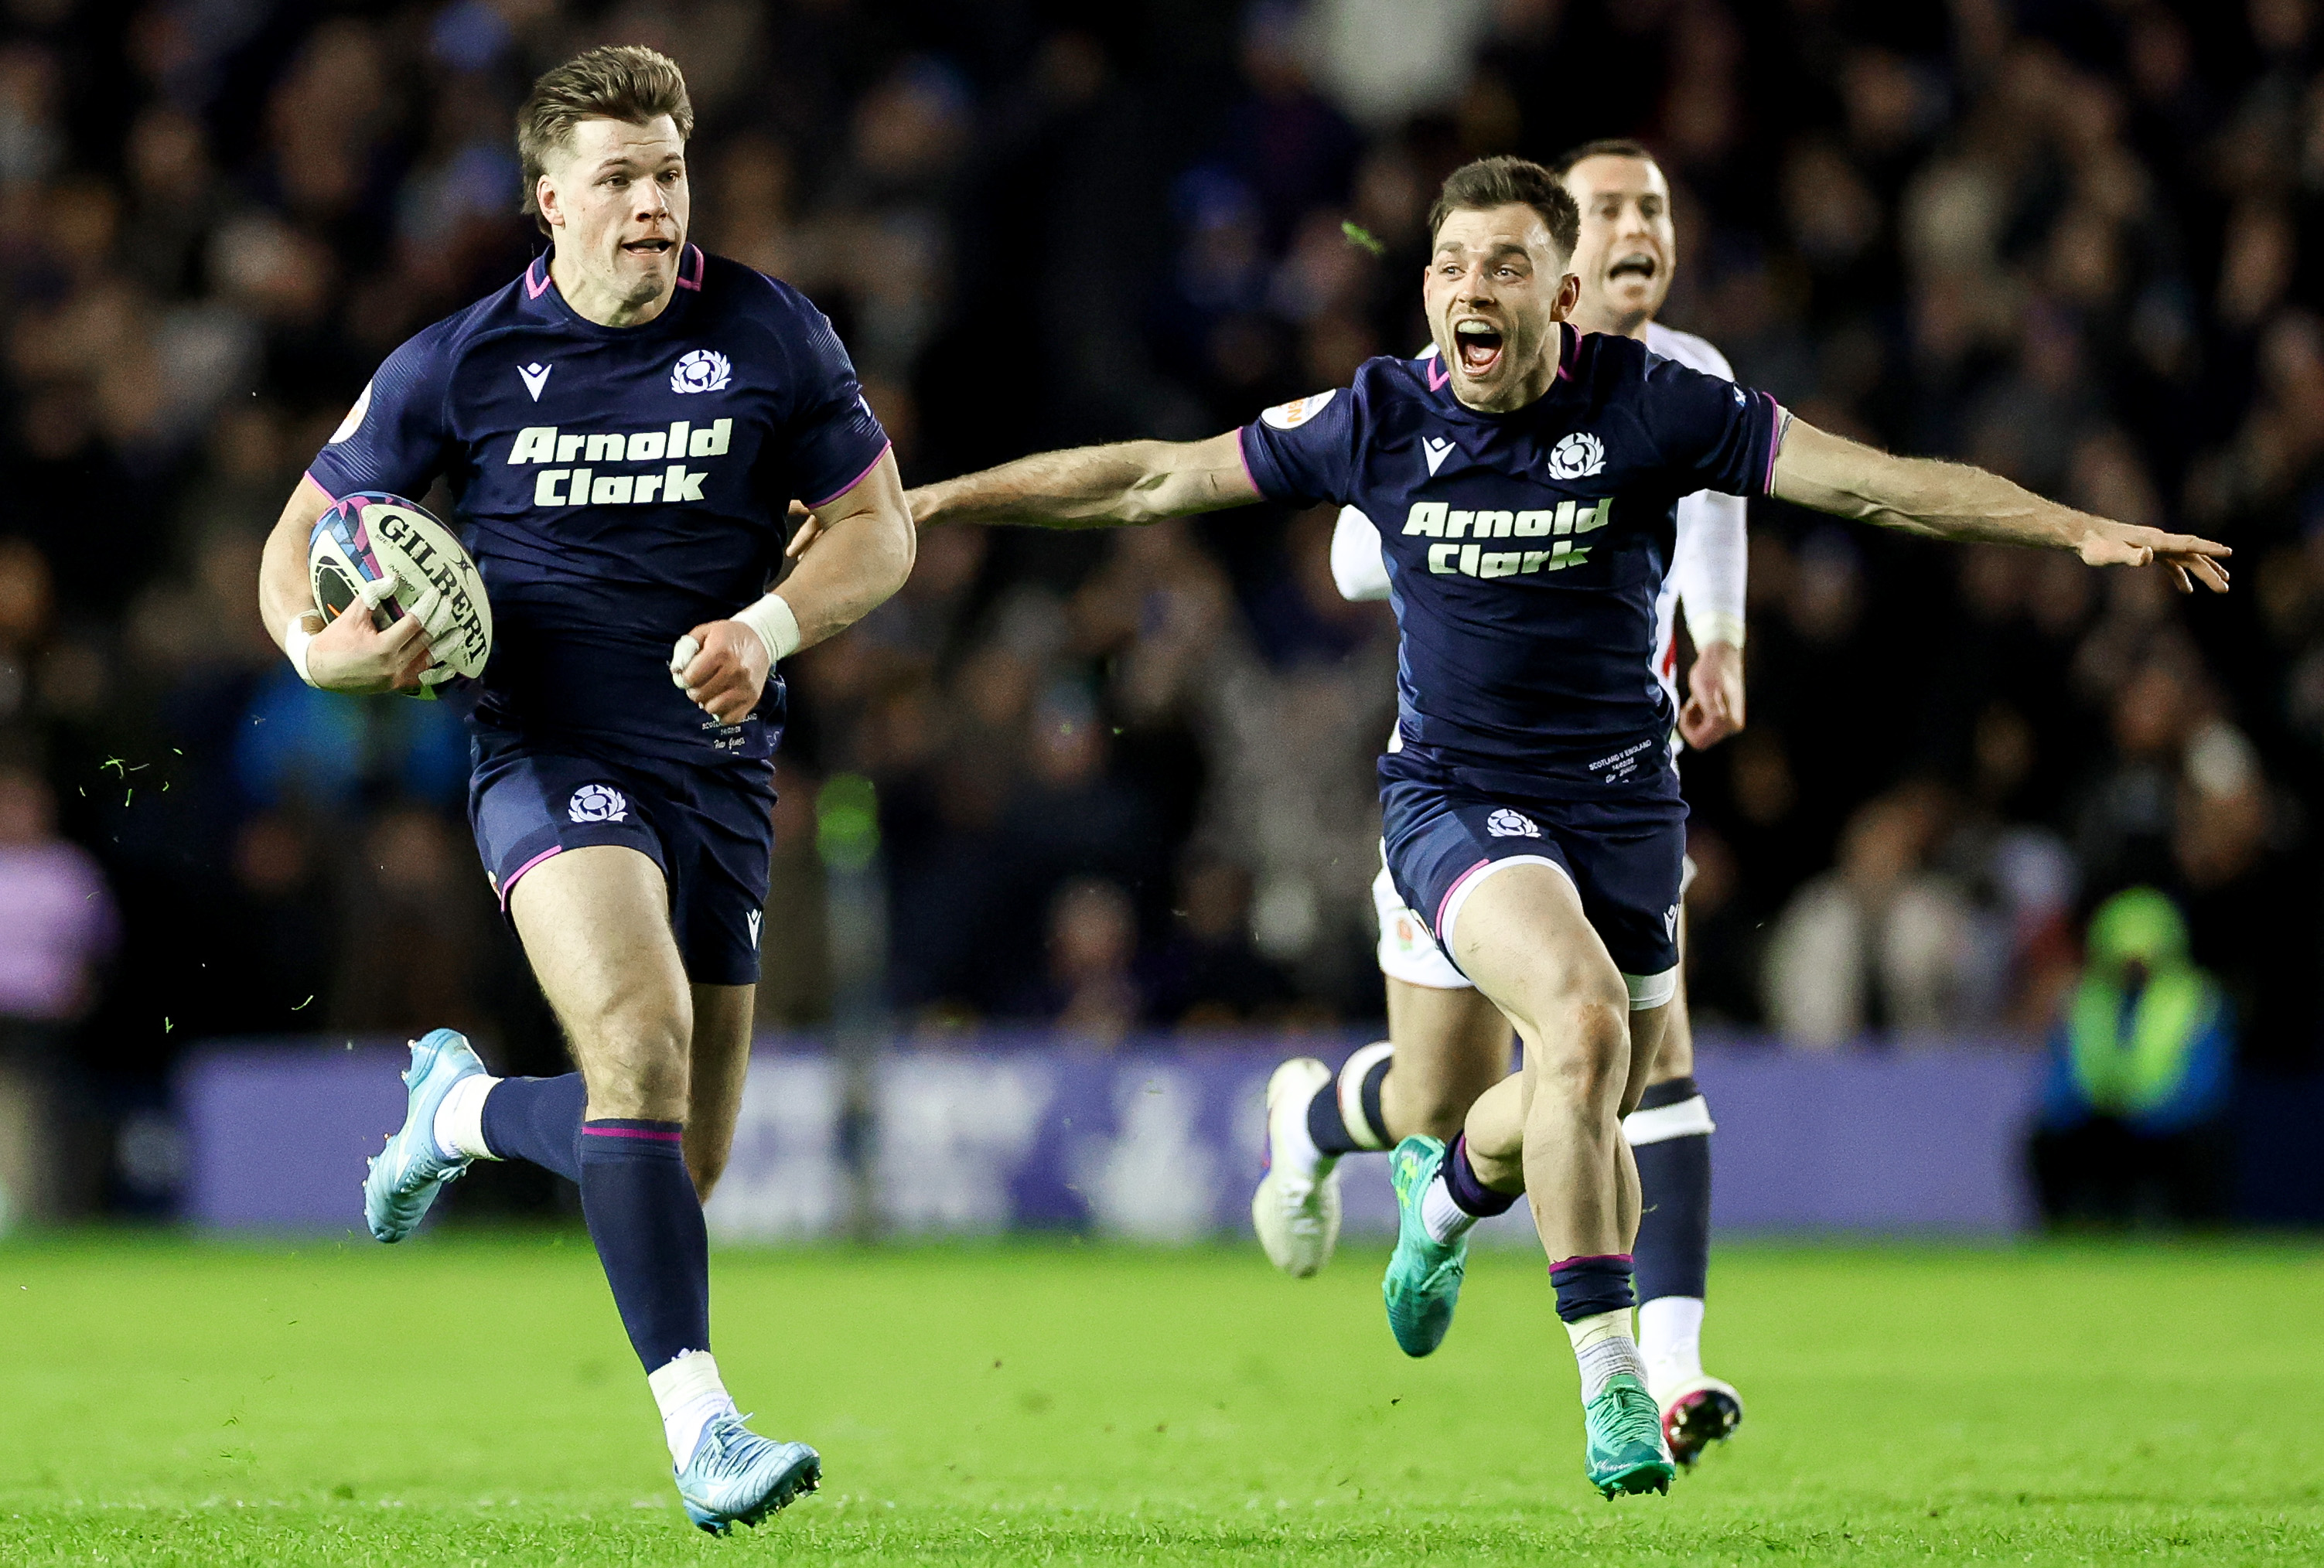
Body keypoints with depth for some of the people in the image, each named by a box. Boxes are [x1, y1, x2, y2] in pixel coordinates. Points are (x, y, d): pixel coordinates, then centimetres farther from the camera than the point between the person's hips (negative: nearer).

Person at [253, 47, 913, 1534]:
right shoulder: (461, 363, -1)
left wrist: (765, 629, -11)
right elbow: (308, 529, 10)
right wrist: (321, 644, -12)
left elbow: (881, 530, 7)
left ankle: (462, 1105, 39)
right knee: (642, 1036, -30)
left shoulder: (772, 335, 1)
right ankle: (701, 1425, -35)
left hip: (718, 765, 3)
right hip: (549, 751, -3)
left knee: (678, 1170, 6)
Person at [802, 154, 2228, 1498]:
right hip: (1456, 795, -2)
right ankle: (1610, 1378, -22)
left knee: (1588, 1122, 12)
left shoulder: (1646, 407, -11)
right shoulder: (1378, 421, -7)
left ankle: (1453, 1183, 50)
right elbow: (1151, 480, 2)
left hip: (1622, 801, 2)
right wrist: (926, 504, 2)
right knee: (1583, 1018, -28)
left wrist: (2083, 529, -21)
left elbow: (1870, 481, -12)